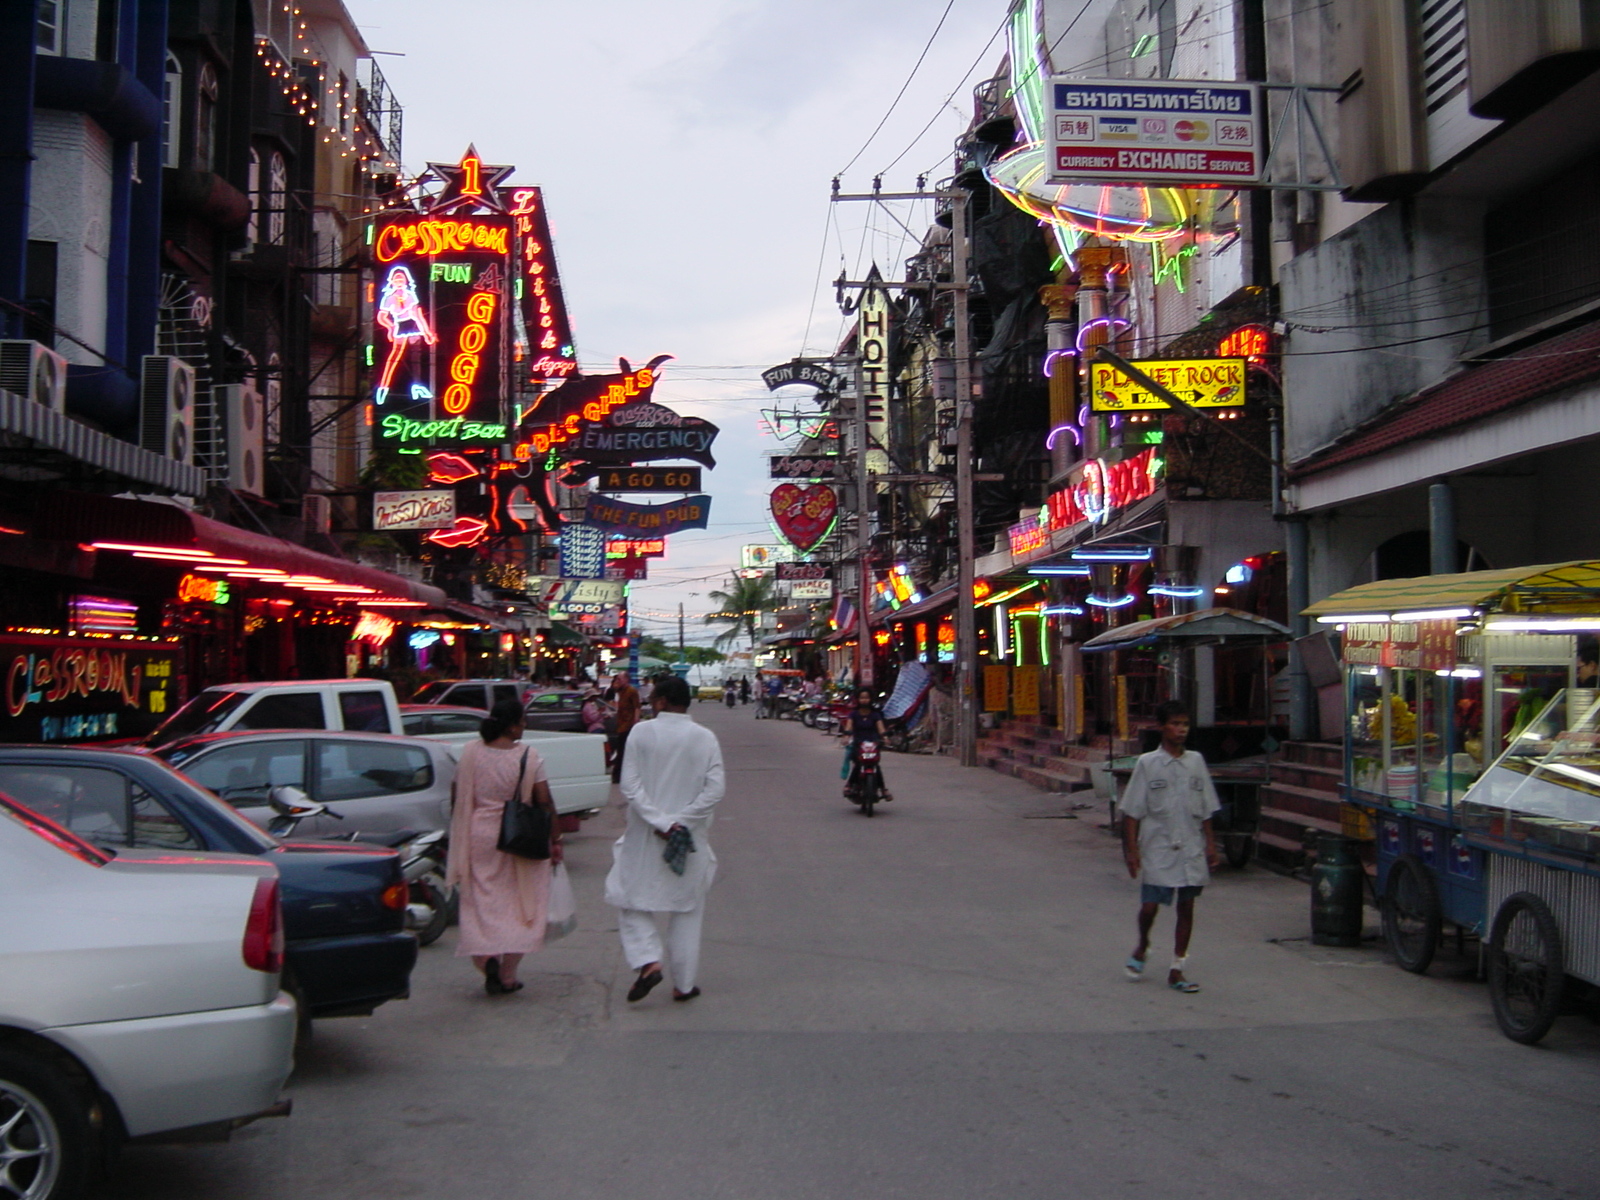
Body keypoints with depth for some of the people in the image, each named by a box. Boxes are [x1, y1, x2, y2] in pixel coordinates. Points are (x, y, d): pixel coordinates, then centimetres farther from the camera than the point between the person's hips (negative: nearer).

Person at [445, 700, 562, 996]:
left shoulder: (470, 753, -2)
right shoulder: (528, 757, -10)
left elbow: (456, 796, 5)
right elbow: (544, 802, -9)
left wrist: (459, 835, 19)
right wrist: (554, 840, -1)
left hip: (478, 838, 2)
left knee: (482, 903, 12)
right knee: (518, 905, 9)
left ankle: (487, 958, -10)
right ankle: (507, 976, 8)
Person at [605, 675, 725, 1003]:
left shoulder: (642, 733, -5)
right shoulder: (705, 738, -1)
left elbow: (630, 786, -13)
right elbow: (714, 789, -10)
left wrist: (660, 823, -14)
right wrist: (680, 822, -10)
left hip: (645, 837, -2)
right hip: (690, 838, 2)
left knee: (633, 902, 12)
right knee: (687, 910, 12)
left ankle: (648, 961, -7)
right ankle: (684, 983, 16)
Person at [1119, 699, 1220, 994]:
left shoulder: (1196, 761, 5)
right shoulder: (1147, 763, -5)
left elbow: (1205, 809, 11)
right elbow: (1132, 811, -4)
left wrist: (1210, 843, 6)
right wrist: (1131, 849, -8)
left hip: (1191, 849, 3)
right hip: (1157, 848, -3)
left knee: (1186, 906, 6)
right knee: (1149, 906, -2)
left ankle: (1177, 970, 16)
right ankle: (1142, 947, 29)